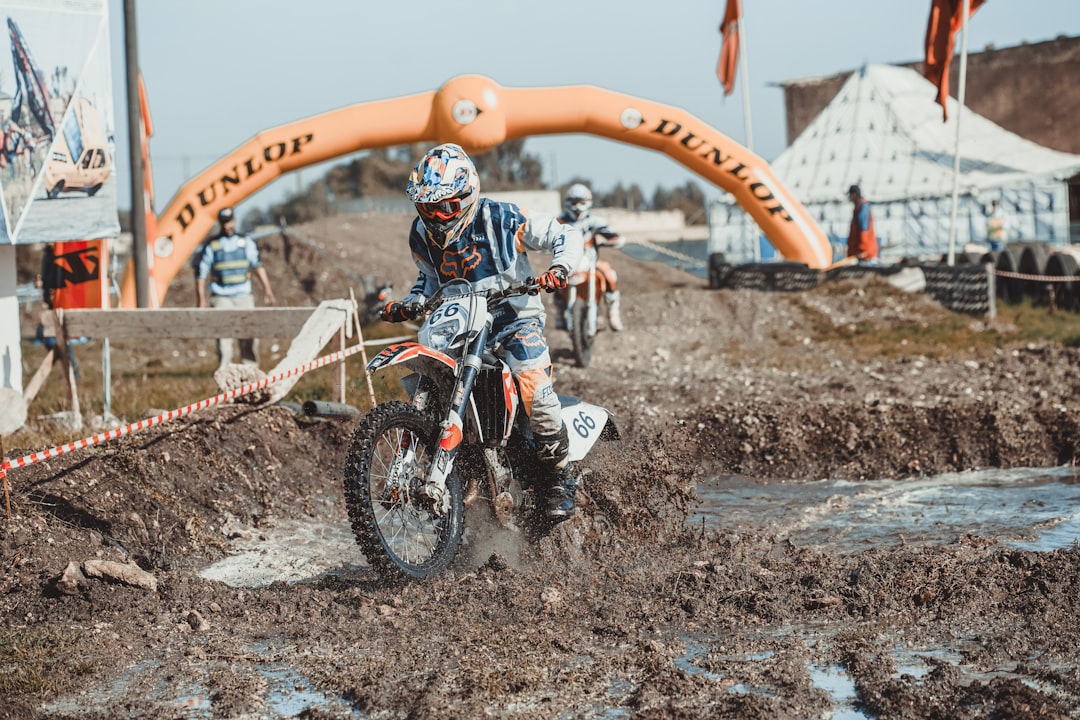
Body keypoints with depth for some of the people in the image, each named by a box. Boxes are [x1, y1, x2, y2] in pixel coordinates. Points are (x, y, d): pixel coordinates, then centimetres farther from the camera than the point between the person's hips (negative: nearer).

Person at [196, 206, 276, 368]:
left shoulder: (246, 242, 12)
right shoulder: (211, 246, 5)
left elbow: (257, 265, 12)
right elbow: (201, 274, 6)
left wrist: (266, 287, 1)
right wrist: (201, 299, 0)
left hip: (244, 296, 2)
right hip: (221, 298, -2)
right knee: (223, 334, -9)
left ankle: (250, 366, 8)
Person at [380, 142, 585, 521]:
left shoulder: (501, 219, -12)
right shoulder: (421, 234, 3)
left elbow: (567, 234, -6)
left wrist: (559, 268, -25)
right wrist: (408, 304, 5)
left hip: (513, 316, -5)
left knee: (533, 381, -29)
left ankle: (560, 474, -16)